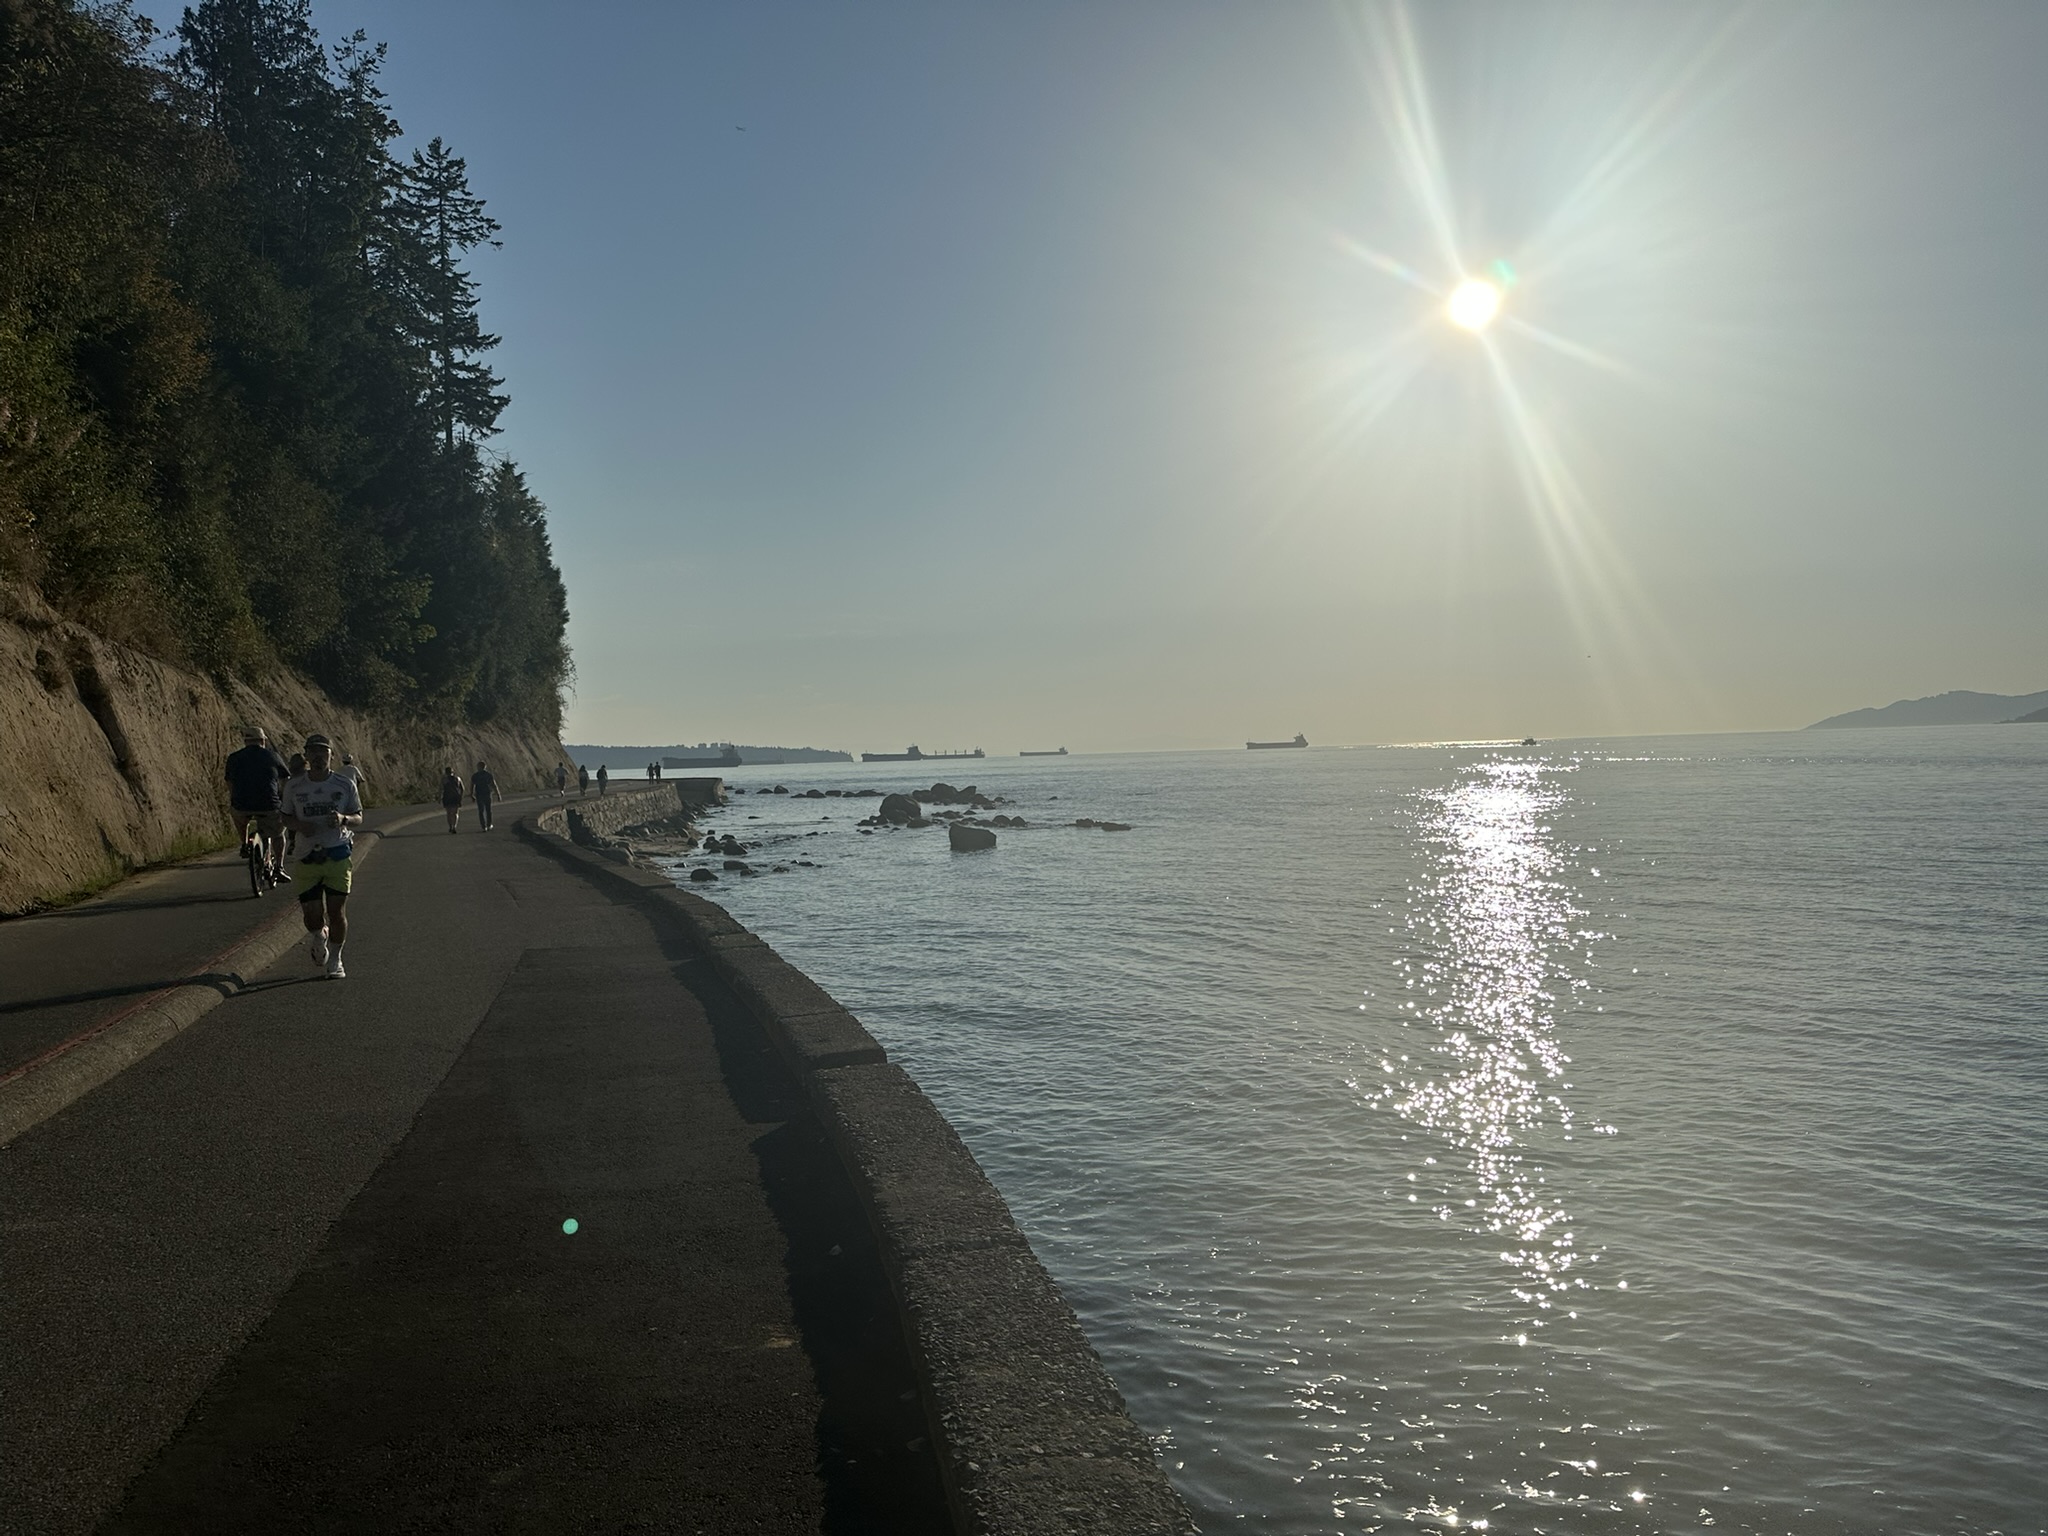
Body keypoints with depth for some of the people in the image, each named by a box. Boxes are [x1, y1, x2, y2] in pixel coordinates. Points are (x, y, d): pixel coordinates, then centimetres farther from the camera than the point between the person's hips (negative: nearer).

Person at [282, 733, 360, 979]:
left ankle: (335, 960, 15)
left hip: (338, 855, 0)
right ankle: (319, 936, 35)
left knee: (337, 912, -3)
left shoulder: (345, 786, 1)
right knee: (311, 916, -1)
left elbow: (359, 818, 8)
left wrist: (344, 819, -15)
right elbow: (286, 815, 13)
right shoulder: (294, 787, 1)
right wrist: (299, 825, -9)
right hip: (307, 856, 1)